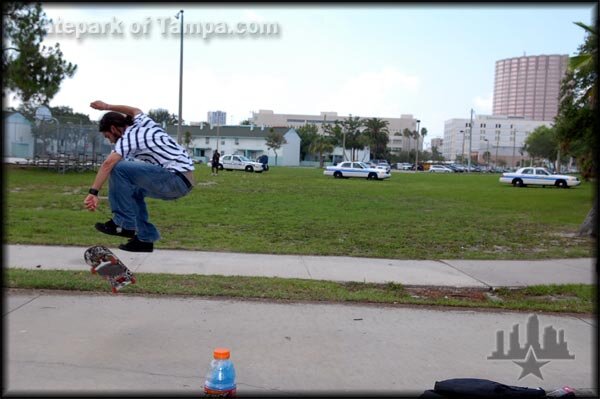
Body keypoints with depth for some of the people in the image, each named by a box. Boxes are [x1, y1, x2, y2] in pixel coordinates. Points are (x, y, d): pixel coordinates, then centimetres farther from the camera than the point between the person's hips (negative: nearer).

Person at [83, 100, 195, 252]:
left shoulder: (128, 138, -5)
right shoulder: (142, 122, 18)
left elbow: (108, 164, -20)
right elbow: (134, 110, 42)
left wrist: (93, 192, -24)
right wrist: (107, 106, 46)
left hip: (176, 180, -10)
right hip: (185, 179, 10)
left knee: (119, 169, -12)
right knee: (132, 187, 25)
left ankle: (124, 223, -5)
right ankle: (146, 238, 21)